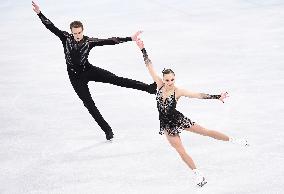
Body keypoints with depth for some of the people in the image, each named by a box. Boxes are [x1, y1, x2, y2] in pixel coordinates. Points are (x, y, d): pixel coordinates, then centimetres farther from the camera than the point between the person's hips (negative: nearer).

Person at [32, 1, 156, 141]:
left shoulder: (89, 41, -11)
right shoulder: (66, 38, -8)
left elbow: (109, 41, -12)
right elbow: (51, 27, -10)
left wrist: (130, 39, -16)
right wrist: (39, 13, -18)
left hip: (89, 70, -1)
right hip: (76, 77, 1)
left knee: (116, 79, -17)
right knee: (88, 103, -1)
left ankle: (148, 87, -24)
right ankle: (107, 129, 7)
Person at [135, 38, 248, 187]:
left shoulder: (178, 91, -18)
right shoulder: (159, 85, -11)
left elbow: (199, 95, -19)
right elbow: (149, 66, -12)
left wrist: (218, 97, -24)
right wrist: (142, 49, -14)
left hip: (177, 119, -2)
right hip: (166, 124, 2)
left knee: (206, 132, 4)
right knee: (181, 151, 7)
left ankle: (232, 140, 24)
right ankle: (198, 174, 21)